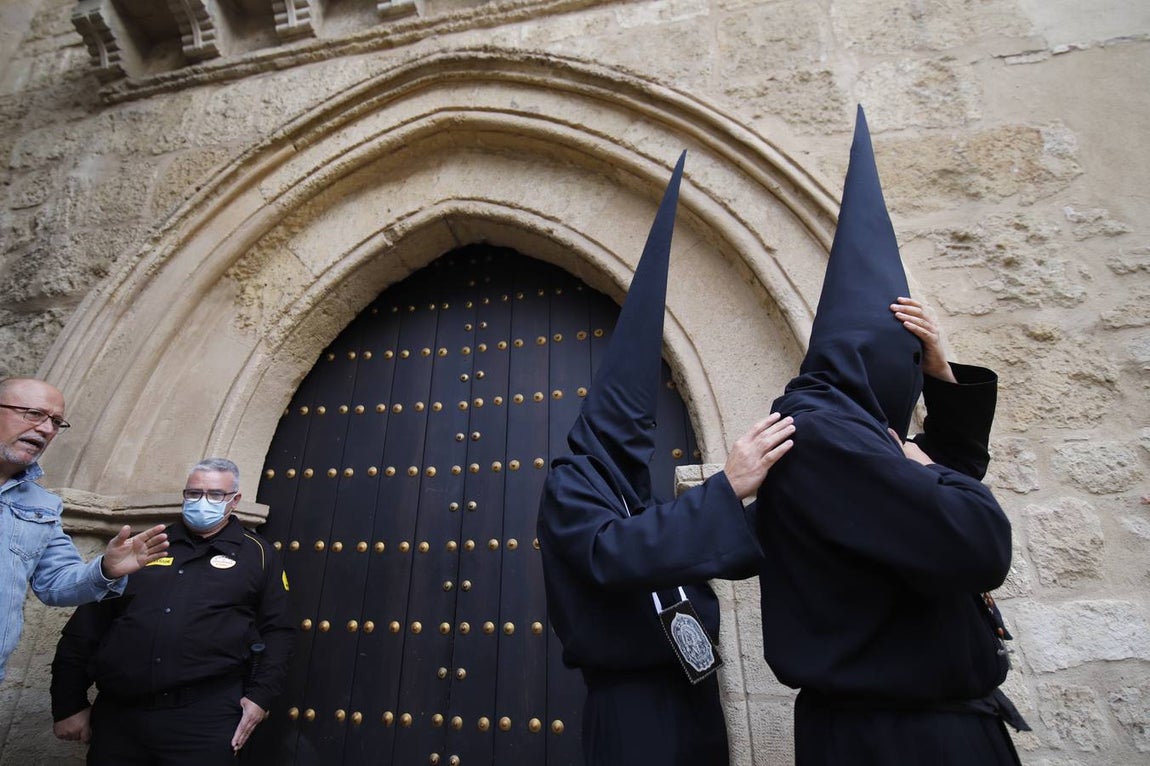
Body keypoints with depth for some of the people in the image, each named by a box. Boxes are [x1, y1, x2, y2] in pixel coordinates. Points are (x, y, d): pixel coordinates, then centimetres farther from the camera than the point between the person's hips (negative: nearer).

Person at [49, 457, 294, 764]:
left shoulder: (257, 554, 6)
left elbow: (276, 631, 4)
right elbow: (87, 625, 13)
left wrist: (260, 695, -6)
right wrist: (69, 703, 9)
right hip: (117, 713, 3)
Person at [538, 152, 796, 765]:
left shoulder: (641, 496, 12)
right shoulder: (569, 486, -10)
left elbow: (734, 554, 19)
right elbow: (611, 553, -31)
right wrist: (726, 488, -34)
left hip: (693, 696, 7)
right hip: (633, 709, -7)